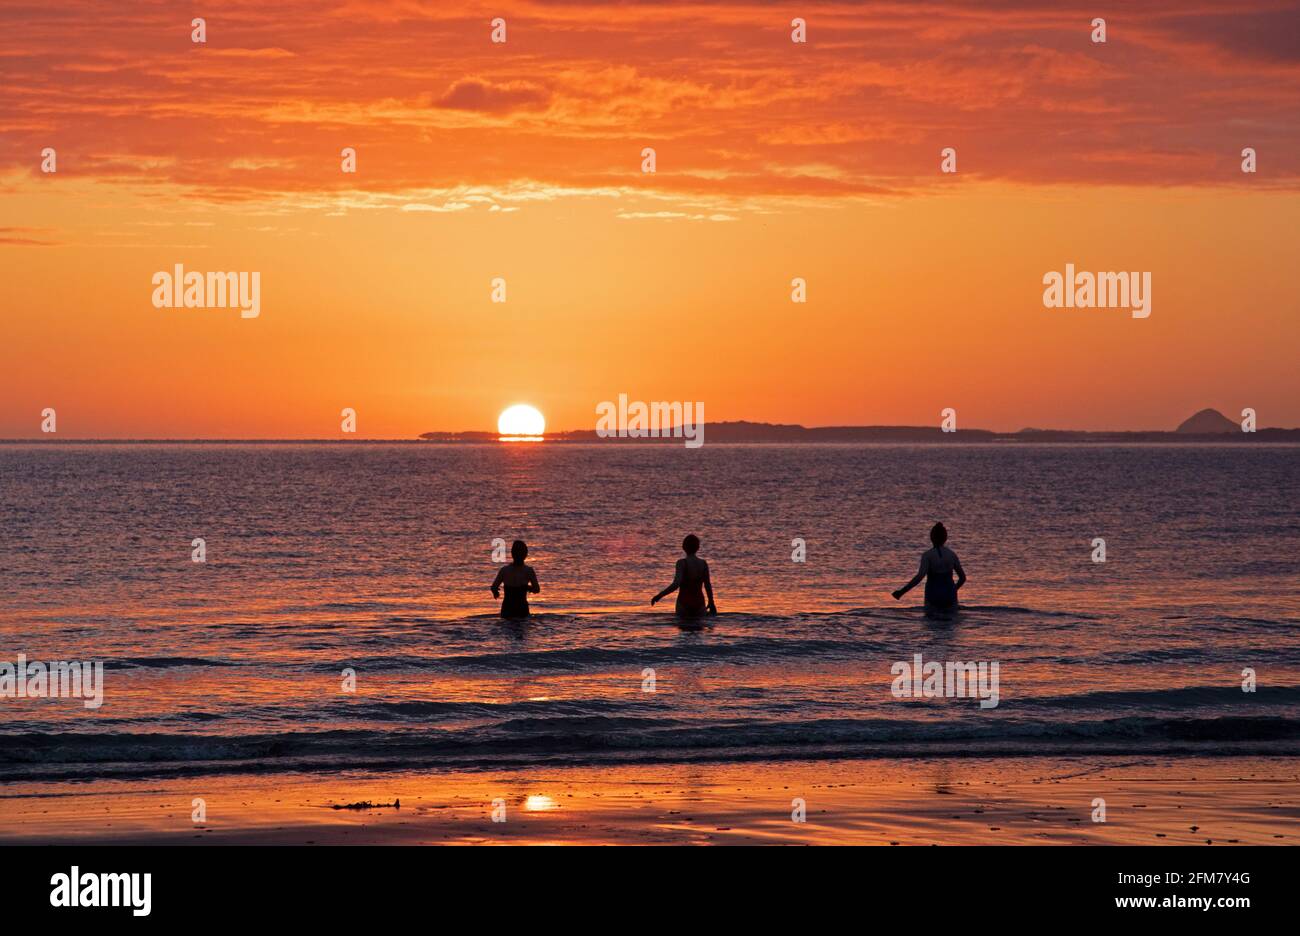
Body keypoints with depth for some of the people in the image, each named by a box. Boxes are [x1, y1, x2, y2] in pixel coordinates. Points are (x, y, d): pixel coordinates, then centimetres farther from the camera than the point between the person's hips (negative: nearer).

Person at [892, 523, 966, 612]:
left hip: (933, 597, -3)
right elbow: (963, 578, 11)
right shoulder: (952, 554, 4)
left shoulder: (927, 555, -8)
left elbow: (920, 576, -23)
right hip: (949, 597, 3)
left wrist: (902, 591, -20)